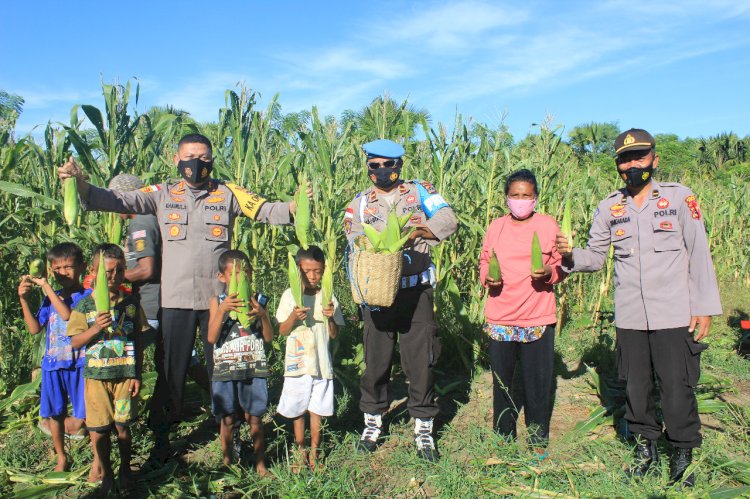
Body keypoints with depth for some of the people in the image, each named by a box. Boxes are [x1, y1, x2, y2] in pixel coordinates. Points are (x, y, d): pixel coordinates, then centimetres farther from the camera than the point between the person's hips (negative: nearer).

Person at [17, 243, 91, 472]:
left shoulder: (88, 296, -8)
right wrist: (24, 299, -3)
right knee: (54, 414, 14)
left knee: (81, 420, -7)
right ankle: (61, 458, 33)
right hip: (53, 365, 5)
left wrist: (46, 286, -19)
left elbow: (67, 315, -23)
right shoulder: (51, 298, 9)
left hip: (80, 364, -5)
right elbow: (34, 328, 7)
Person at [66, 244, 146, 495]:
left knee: (123, 426, 7)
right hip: (97, 375, 0)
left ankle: (125, 470, 29)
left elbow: (137, 341, 4)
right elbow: (75, 342, -2)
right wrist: (96, 327, -20)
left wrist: (137, 375, 3)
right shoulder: (84, 305, -2)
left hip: (125, 374, 0)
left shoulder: (131, 303, 0)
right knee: (98, 430, 5)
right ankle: (106, 473, 26)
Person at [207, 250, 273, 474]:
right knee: (228, 419, 8)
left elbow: (269, 337, 0)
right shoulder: (218, 302, 0)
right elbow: (212, 338, -10)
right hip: (225, 370, 0)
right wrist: (223, 309, -21)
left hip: (254, 368, 1)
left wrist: (262, 315, -18)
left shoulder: (257, 300, 2)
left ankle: (260, 463, 21)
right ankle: (227, 463, 25)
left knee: (254, 418, 8)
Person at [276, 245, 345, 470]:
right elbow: (282, 331, -3)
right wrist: (294, 316, -22)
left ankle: (314, 451, 22)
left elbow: (334, 334, 1)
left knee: (317, 409, 7)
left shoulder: (328, 297, 1)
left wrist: (330, 317, -18)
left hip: (321, 362, 1)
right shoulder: (290, 295, -3)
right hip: (297, 362, 0)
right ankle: (300, 449, 25)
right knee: (297, 409, 8)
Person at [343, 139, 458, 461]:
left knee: (420, 361, 2)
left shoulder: (419, 191, 5)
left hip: (416, 291, -1)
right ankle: (372, 424, 28)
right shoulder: (359, 203, 7)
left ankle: (424, 431, 17)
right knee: (375, 359, 10)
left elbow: (448, 219, -10)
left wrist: (415, 233, -23)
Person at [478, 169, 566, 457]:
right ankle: (503, 437, 28)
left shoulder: (548, 225, 1)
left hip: (538, 318, -2)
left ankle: (538, 440, 23)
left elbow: (562, 265, 5)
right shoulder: (496, 227, 6)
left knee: (538, 382, 4)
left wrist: (548, 274, -16)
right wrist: (487, 277, -6)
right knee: (501, 381, 11)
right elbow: (484, 260, 15)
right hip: (500, 318, 2)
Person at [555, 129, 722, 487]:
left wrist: (704, 307, -3)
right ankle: (646, 447, 33)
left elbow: (699, 255, 0)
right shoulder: (608, 208, 5)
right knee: (636, 386, 13)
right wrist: (569, 256, -12)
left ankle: (683, 456, 24)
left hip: (674, 316, -3)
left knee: (677, 389, 3)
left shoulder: (680, 198, -2)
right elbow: (595, 256, 9)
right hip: (629, 318, 3)